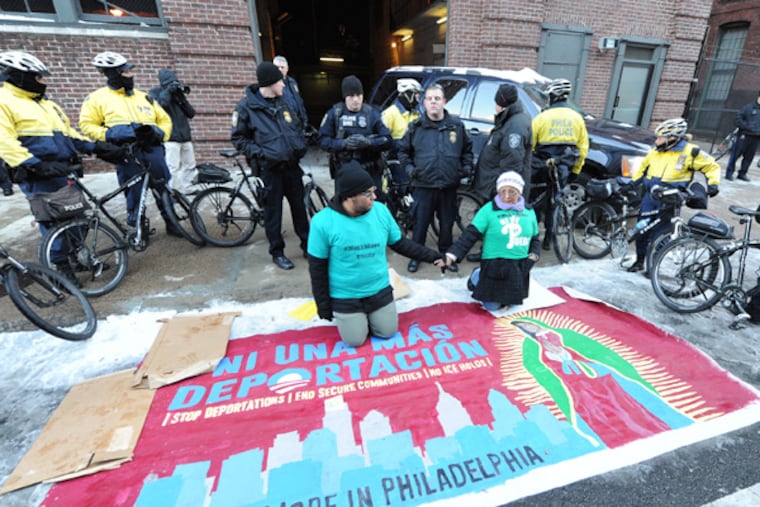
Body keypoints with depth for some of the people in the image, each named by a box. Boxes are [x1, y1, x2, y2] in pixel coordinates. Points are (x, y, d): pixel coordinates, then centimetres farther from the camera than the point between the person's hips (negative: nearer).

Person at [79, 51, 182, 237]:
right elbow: (87, 125, 6)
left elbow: (164, 119, 20)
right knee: (135, 193, 0)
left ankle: (171, 223, 16)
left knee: (163, 188, 4)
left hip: (152, 148, 3)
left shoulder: (143, 96, 20)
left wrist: (161, 134, 3)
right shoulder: (98, 98, 9)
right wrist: (108, 135, -10)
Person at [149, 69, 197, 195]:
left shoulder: (177, 93, 17)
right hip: (170, 137, -6)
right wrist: (168, 92, -11)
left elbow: (191, 113, 9)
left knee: (190, 165, 11)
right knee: (173, 166, -13)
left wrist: (182, 98, -5)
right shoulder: (155, 93, 5)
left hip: (185, 136, 6)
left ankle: (187, 188, 23)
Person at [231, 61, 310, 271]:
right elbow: (239, 138, -2)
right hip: (270, 167, -4)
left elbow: (298, 126, 22)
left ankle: (308, 244, 27)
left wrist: (301, 145, 6)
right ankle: (277, 252, 18)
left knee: (299, 205, 12)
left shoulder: (283, 102, 10)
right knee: (273, 210, 4)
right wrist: (258, 153, -14)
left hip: (292, 165, 5)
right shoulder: (246, 106, -5)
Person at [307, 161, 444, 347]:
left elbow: (400, 243, 2)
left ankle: (369, 315, 39)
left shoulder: (381, 210, -11)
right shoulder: (323, 222, -20)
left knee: (387, 333, 11)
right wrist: (323, 304, -6)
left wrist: (432, 255, -4)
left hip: (380, 291, 3)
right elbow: (318, 267, -11)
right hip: (345, 298, -3)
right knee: (355, 341, 5)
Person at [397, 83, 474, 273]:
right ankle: (415, 256, 24)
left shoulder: (456, 125, 5)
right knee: (420, 223, 6)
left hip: (449, 186, 2)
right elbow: (403, 150, 10)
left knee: (447, 224, 13)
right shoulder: (416, 126, 1)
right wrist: (408, 167, -5)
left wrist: (467, 167, 4)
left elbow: (467, 149, 17)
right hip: (423, 186, -1)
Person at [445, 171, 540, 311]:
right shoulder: (489, 209, -12)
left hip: (519, 267, 5)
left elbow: (534, 238, 16)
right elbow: (470, 235, -17)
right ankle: (477, 277, 24)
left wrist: (533, 255, -3)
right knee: (493, 306, -2)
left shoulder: (529, 212, 4)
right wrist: (452, 255, -28)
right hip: (494, 265, -5)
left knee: (513, 302, 16)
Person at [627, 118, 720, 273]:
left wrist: (713, 183, -7)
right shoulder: (655, 151, 6)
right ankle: (639, 261, 20)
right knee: (641, 230, 6)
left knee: (658, 234, -2)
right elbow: (643, 167, 22)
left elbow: (712, 166, 5)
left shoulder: (690, 152, -5)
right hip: (650, 196, 4)